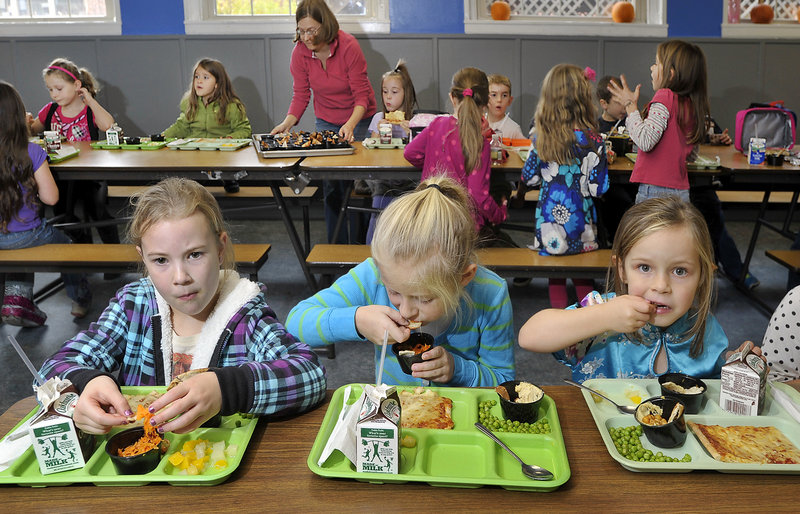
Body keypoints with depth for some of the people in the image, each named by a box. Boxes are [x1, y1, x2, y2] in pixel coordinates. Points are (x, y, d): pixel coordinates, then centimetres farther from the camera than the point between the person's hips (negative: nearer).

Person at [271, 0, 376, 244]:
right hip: (326, 121, 3)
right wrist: (287, 123, -21)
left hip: (359, 119, -3)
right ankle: (335, 244, 11)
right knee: (330, 183, -1)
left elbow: (362, 95, -19)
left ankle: (355, 242, 5)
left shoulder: (348, 46, -21)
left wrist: (350, 125, -35)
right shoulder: (300, 52, -11)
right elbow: (300, 95, -4)